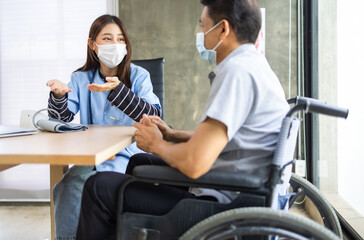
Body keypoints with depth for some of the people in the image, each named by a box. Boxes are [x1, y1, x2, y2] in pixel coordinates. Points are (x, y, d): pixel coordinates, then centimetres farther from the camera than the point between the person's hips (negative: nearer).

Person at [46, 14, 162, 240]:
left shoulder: (138, 76, 0)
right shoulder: (81, 78, 10)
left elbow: (155, 116, -16)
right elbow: (61, 119, 2)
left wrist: (117, 90, -27)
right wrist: (59, 94, -21)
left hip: (128, 155, -3)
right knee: (69, 185, -26)